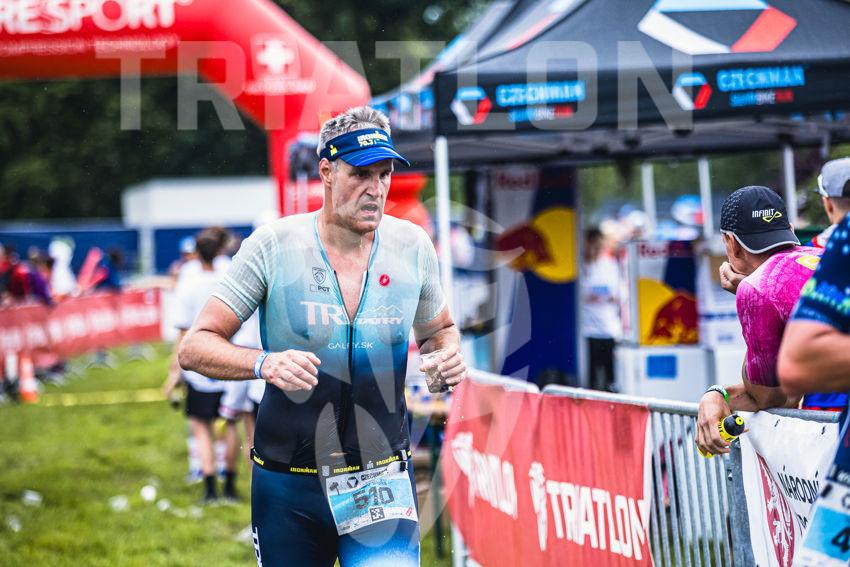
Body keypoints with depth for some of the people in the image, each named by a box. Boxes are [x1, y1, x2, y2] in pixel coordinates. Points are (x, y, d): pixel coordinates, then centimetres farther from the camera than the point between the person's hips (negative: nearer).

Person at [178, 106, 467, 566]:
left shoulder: (412, 246, 1)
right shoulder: (273, 245, -8)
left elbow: (437, 329, 19)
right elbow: (194, 347, -9)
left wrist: (448, 353, -5)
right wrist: (264, 363, -28)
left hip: (384, 482, 1)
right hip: (287, 490, -1)